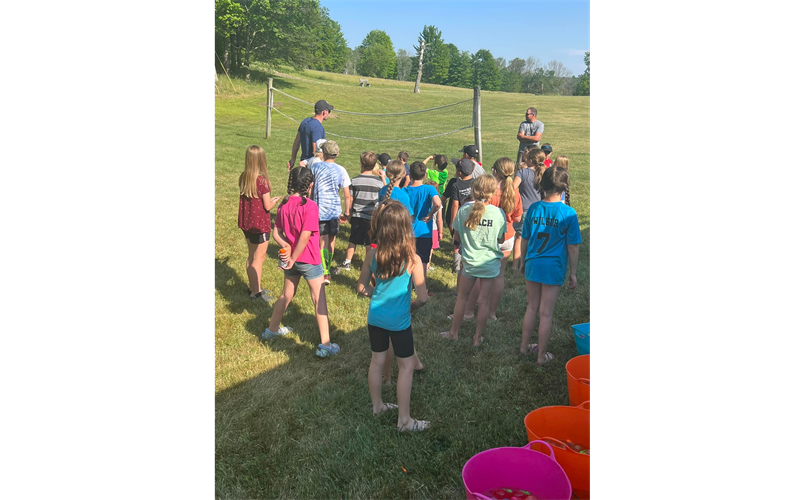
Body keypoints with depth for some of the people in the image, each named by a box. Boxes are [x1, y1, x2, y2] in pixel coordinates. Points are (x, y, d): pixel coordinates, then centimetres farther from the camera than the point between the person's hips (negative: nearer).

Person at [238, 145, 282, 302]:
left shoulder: (243, 178, 0)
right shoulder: (262, 180, -20)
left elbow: (250, 199, 8)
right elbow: (268, 207, -16)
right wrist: (275, 200, 4)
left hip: (246, 223, 7)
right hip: (259, 225, -7)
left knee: (251, 256, 19)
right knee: (259, 259, 4)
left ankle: (253, 287, 32)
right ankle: (256, 293, 13)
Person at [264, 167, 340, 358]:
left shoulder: (284, 204, 1)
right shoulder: (310, 206, -19)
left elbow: (276, 233, 2)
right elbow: (305, 237, -23)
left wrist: (286, 246, -12)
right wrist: (293, 259, -16)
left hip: (291, 258, 7)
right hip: (309, 260, -7)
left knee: (286, 294, 24)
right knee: (319, 300, 1)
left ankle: (272, 329, 41)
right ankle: (325, 345, 3)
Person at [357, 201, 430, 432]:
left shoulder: (372, 254, -10)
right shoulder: (412, 259, -20)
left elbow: (362, 287, 1)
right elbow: (423, 298, -17)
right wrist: (410, 307, 3)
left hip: (375, 317, 4)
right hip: (399, 321, -4)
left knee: (377, 361, 20)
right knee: (406, 366, 11)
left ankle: (377, 406, 39)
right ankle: (404, 419, 19)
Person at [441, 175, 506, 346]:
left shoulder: (464, 210, -10)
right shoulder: (498, 213, -13)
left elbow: (456, 237, -1)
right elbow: (501, 239, -2)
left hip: (469, 261, 1)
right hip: (490, 262, -1)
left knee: (462, 297, 16)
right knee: (483, 300, 10)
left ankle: (453, 332, 29)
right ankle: (478, 337, 20)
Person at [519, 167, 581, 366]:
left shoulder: (533, 208, -3)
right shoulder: (568, 213, -13)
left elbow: (525, 240, 5)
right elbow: (572, 247, -9)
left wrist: (524, 262, 19)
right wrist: (573, 273, 2)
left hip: (533, 265, 4)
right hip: (553, 267, -3)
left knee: (532, 307, 20)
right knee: (546, 313, 6)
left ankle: (524, 346, 33)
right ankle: (541, 355, 18)